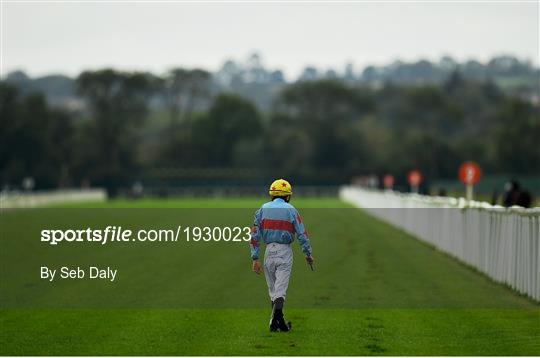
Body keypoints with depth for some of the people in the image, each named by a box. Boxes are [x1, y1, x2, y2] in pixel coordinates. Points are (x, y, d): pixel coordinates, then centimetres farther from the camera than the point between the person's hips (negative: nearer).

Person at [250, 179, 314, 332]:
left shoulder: (263, 209, 6)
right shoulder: (291, 210, 0)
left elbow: (255, 235, 2)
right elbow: (302, 234, -1)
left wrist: (255, 259, 3)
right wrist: (308, 254, 10)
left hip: (269, 251, 2)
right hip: (285, 251, -2)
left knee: (272, 289, 14)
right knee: (280, 288, -6)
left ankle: (277, 321, 14)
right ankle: (277, 312, -29)